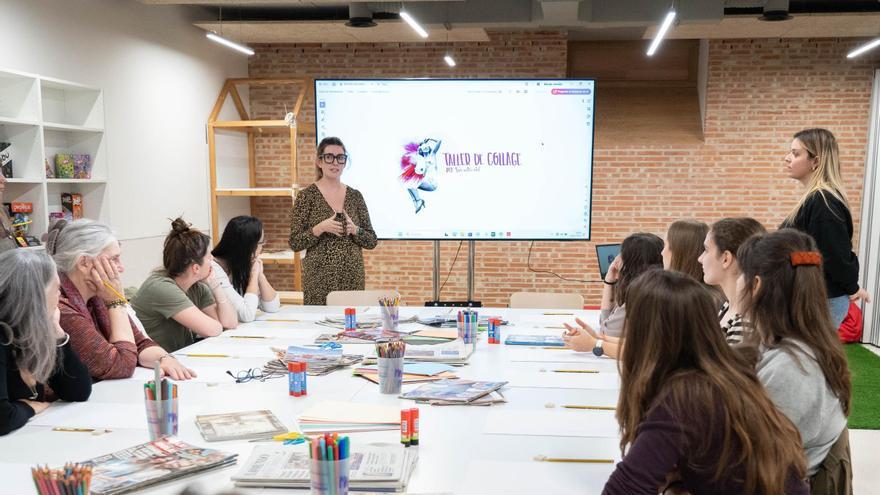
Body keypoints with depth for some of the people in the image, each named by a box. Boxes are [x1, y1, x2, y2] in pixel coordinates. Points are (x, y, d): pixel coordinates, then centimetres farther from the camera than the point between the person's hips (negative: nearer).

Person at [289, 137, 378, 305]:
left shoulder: (355, 196, 7)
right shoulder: (306, 196, -3)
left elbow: (372, 241, 7)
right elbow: (295, 243, -5)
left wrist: (354, 230, -12)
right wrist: (321, 228, -19)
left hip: (353, 277, 3)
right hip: (319, 279, -3)